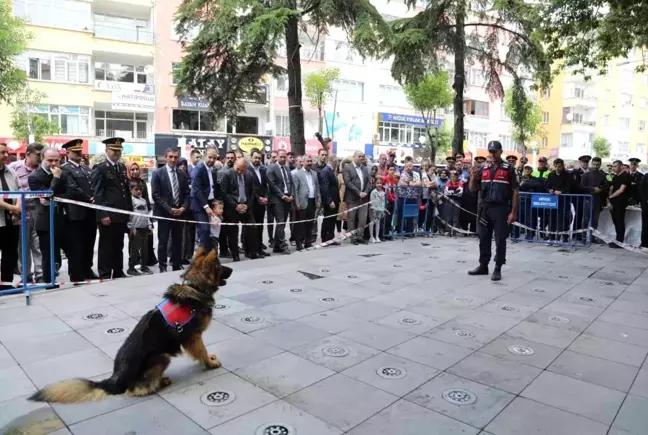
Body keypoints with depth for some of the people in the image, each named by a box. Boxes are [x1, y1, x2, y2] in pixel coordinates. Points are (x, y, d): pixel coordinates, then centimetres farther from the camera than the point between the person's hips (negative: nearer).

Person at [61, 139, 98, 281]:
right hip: (76, 213, -7)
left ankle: (87, 270, 24)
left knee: (89, 244, 14)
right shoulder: (65, 169, -6)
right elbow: (73, 189, -17)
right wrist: (89, 199, -12)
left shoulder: (86, 168, 20)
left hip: (90, 212, 7)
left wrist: (95, 199, -2)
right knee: (76, 247, 0)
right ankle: (76, 275, 7)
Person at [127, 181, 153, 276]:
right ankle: (131, 267, 5)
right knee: (134, 248, -2)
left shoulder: (144, 200, 15)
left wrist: (150, 225, 11)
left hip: (144, 228, 7)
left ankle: (144, 266, 19)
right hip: (135, 228, -7)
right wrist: (131, 227, -15)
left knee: (145, 248, 10)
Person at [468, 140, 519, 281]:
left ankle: (497, 269, 8)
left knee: (500, 240, 0)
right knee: (484, 239, 10)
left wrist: (513, 212, -9)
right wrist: (473, 177, -9)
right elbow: (473, 189, 11)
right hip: (485, 208, 4)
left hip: (501, 209, -4)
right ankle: (483, 266, 20)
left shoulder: (509, 169, -1)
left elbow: (514, 191, -3)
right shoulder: (483, 169, 11)